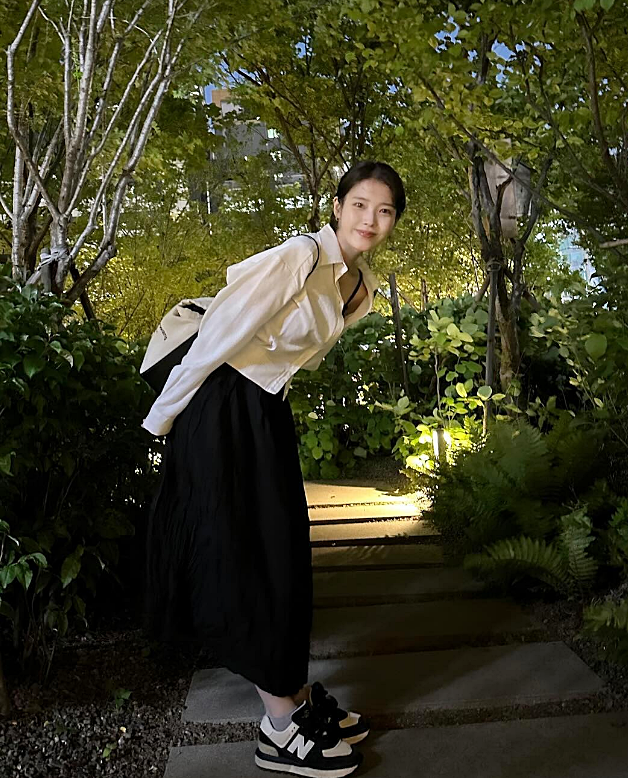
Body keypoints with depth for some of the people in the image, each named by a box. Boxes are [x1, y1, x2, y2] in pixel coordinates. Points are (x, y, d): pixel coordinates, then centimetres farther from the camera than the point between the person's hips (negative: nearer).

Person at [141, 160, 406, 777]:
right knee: (248, 558, -2)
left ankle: (297, 693, 28)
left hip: (270, 414, 8)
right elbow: (218, 334, -19)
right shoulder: (299, 256, -20)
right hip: (223, 412, -8)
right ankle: (282, 728, 11)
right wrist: (162, 419, -12)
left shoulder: (362, 286, 7)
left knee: (285, 555, 13)